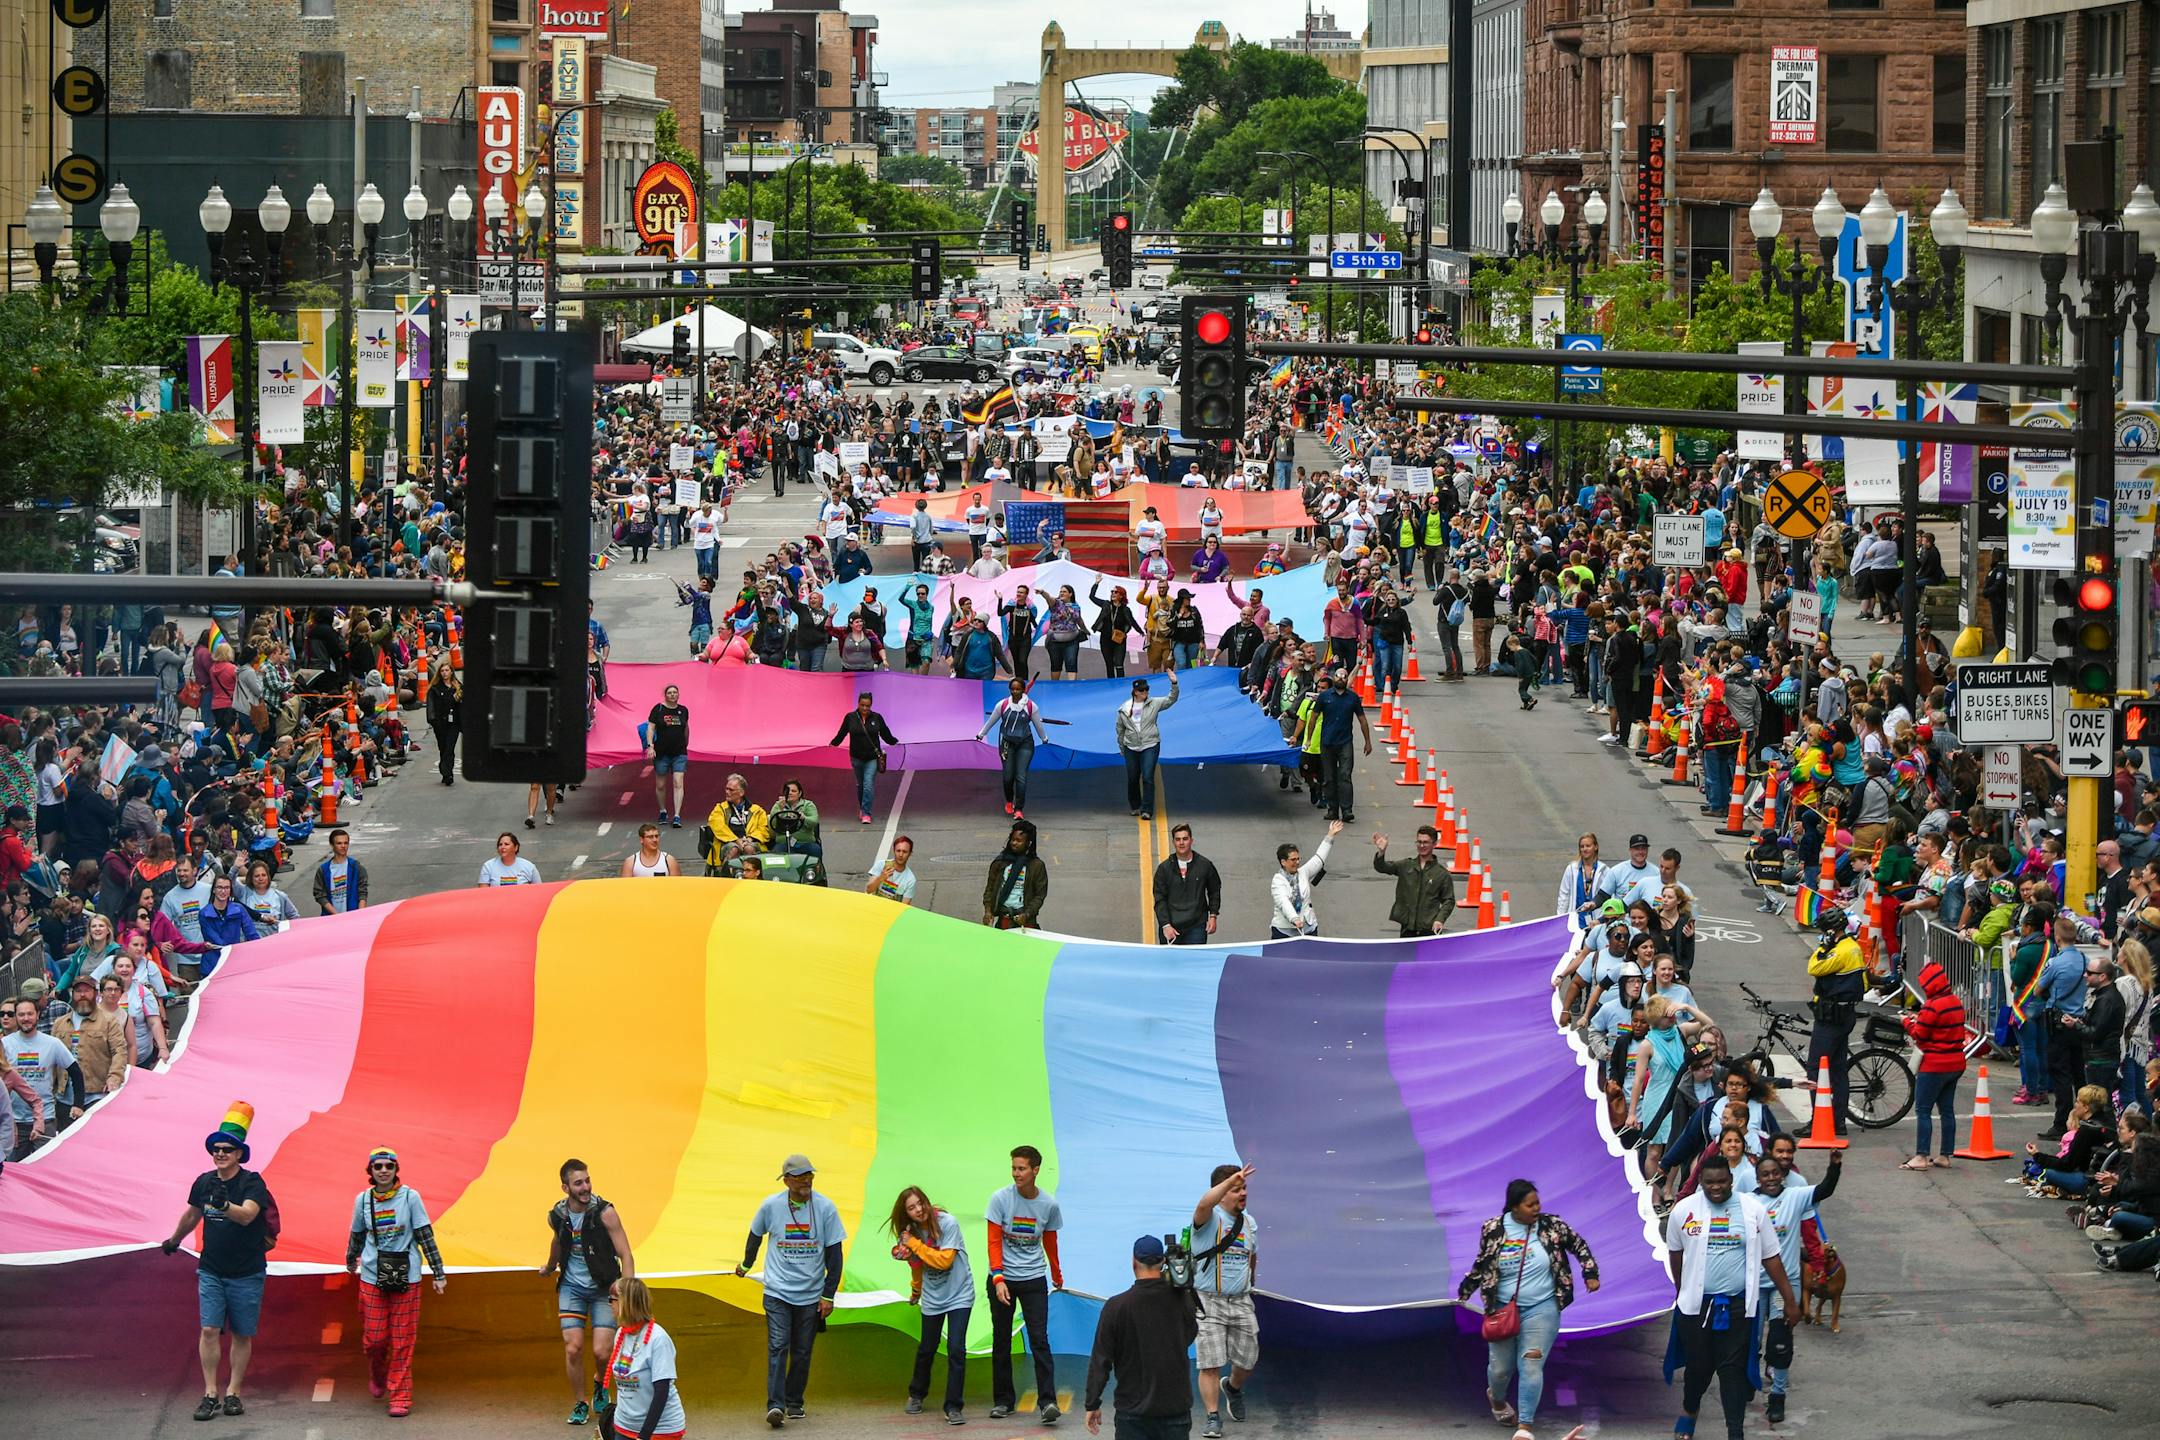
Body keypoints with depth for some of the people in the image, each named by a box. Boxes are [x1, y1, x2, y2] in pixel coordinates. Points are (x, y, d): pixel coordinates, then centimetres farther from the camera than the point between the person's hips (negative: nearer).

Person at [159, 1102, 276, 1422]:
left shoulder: (252, 1182, -12)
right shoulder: (204, 1182, 3)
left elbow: (247, 1214, -30)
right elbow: (192, 1215, 22)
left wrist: (225, 1206, -49)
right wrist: (174, 1240, 36)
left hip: (246, 1273, -3)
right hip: (211, 1271, 3)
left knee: (242, 1334, 5)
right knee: (209, 1330, -7)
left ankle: (233, 1393, 13)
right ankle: (210, 1394, -6)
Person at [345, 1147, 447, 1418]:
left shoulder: (410, 1197, -3)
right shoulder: (363, 1200, 4)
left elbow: (425, 1236, -1)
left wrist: (439, 1273, -2)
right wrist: (351, 1261, 36)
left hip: (406, 1278, -2)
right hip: (372, 1278, 2)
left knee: (402, 1341, -2)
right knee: (374, 1339, 2)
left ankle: (400, 1397, 4)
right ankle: (377, 1376, 33)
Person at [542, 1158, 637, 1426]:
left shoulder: (604, 1213, -18)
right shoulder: (557, 1216, -6)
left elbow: (626, 1256, -17)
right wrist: (550, 1267, 39)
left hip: (603, 1288, -2)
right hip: (571, 1287, 2)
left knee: (601, 1351, -10)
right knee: (573, 1348, -8)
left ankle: (600, 1384, 24)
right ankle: (579, 1404, 12)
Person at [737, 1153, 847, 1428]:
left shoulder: (825, 1208, -6)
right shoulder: (771, 1205, -6)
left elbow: (834, 1254, -1)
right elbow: (755, 1235, 16)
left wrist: (829, 1295, -2)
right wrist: (746, 1264, 30)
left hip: (811, 1294, 1)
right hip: (778, 1291, -1)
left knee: (802, 1352, 6)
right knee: (778, 1347, -13)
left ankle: (794, 1402, 20)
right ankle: (775, 1405, -18)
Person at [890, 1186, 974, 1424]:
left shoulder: (948, 1224, -17)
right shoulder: (911, 1233, 0)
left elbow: (944, 1260, -22)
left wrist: (915, 1244, -18)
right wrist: (915, 1291, 30)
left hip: (959, 1295, -4)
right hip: (932, 1297, 4)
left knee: (956, 1349, -13)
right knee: (926, 1349, 15)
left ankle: (953, 1407, -8)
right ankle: (916, 1395, 38)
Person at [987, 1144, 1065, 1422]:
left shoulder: (1049, 1204, -2)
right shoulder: (1000, 1199, -7)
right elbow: (994, 1242, -9)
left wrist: (1057, 1276, 26)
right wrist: (998, 1279, -19)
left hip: (1034, 1280, 0)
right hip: (1003, 1279, 0)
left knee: (1039, 1340, -9)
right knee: (1001, 1341, 7)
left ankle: (1047, 1401, -14)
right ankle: (1003, 1400, 17)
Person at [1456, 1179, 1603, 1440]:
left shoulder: (1551, 1226, -5)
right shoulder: (1493, 1230, -4)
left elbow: (1579, 1246, 8)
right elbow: (1481, 1265, 10)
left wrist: (1590, 1274, -1)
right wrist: (1463, 1293, 15)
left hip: (1541, 1309, -1)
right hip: (1502, 1309, 1)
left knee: (1531, 1366, -14)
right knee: (1500, 1367, 9)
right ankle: (1497, 1399, 45)